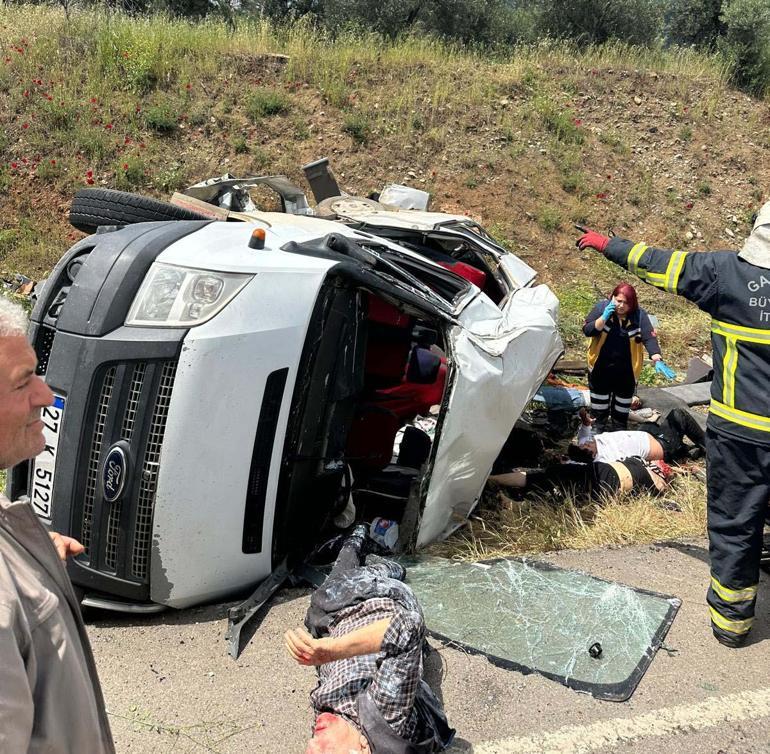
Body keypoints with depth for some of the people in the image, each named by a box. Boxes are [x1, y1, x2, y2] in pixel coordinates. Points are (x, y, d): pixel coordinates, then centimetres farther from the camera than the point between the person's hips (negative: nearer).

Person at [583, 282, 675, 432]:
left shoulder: (639, 315, -11)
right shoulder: (602, 307, -10)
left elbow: (649, 338, -15)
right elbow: (587, 330, -13)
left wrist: (658, 360, -29)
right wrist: (604, 317, -27)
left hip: (626, 370, 0)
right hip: (601, 367, 0)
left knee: (622, 405, 15)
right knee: (599, 405, 14)